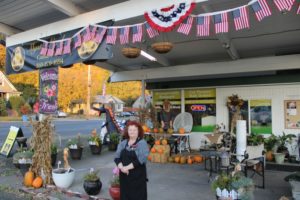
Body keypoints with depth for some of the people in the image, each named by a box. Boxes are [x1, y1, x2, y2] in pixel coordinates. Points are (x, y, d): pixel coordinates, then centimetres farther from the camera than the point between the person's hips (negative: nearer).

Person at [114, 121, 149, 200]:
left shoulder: (142, 143, -8)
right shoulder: (122, 143, 8)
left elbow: (141, 159, -17)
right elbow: (117, 157, 4)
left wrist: (128, 167, -18)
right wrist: (121, 167, -15)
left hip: (138, 176, -4)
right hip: (124, 176, 5)